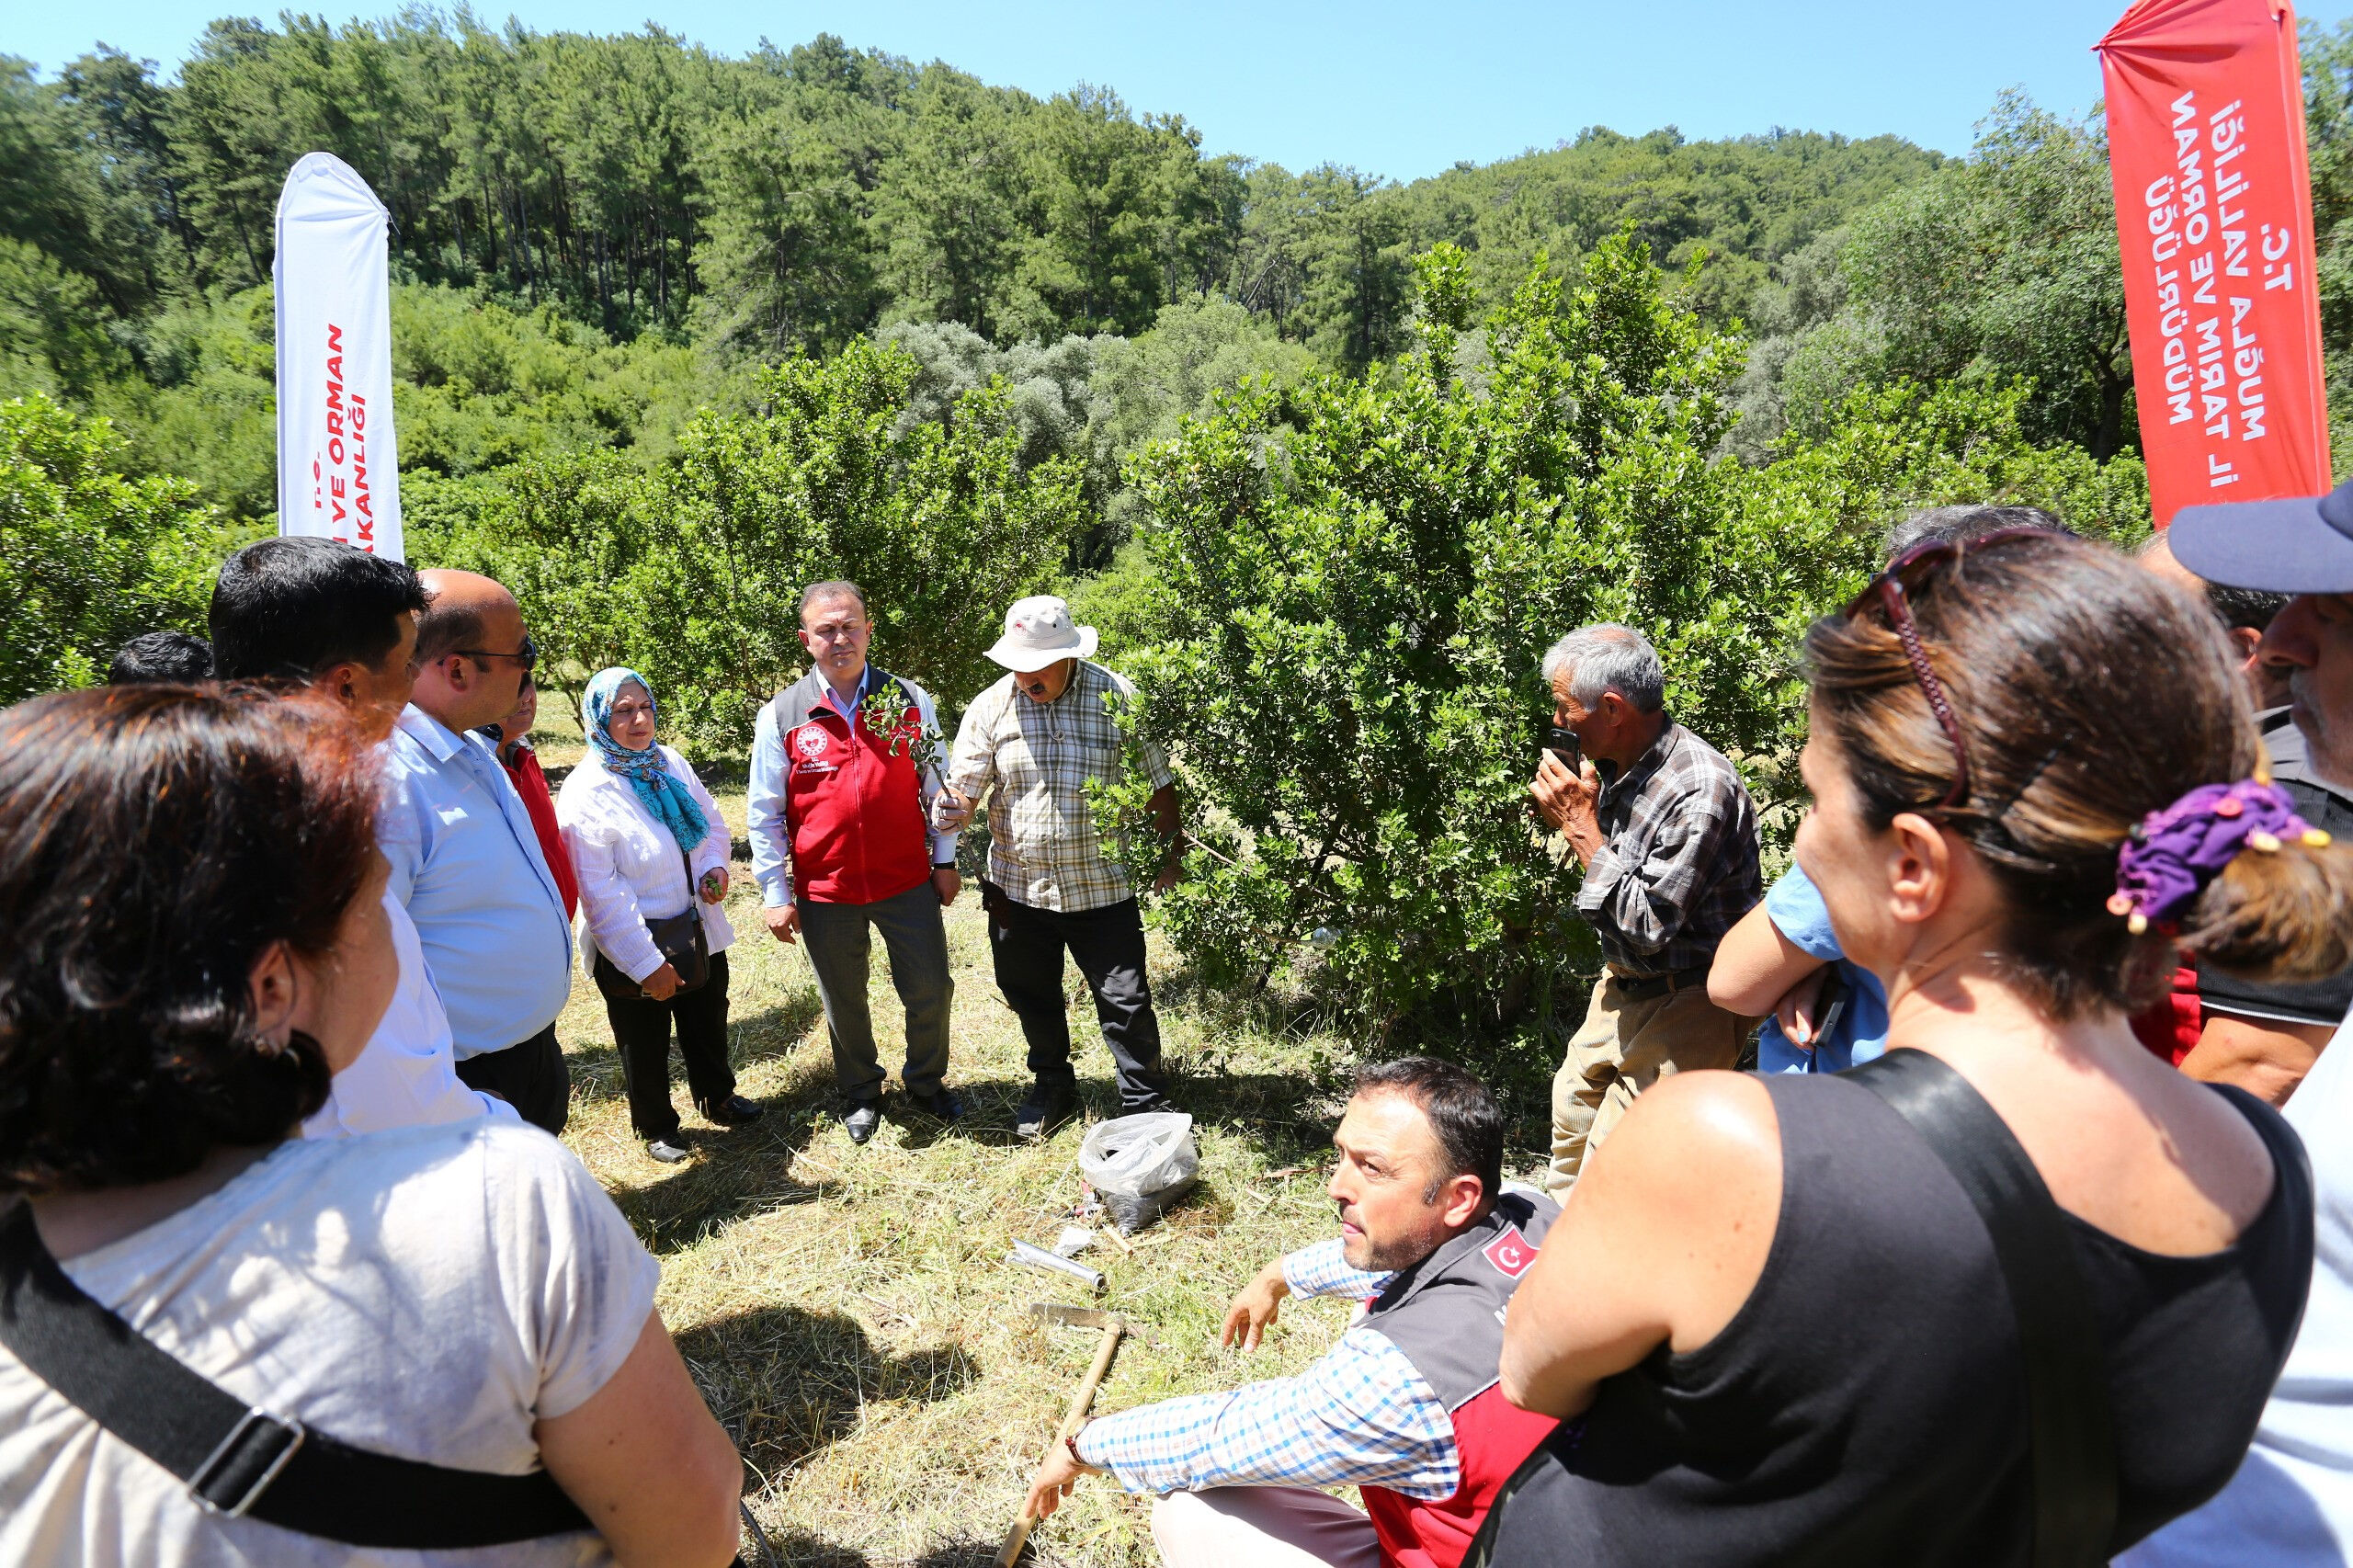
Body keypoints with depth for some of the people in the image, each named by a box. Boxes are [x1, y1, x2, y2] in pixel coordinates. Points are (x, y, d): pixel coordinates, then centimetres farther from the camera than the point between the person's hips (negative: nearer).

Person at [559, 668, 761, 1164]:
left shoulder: (672, 763, -2)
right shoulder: (586, 792, -22)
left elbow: (713, 823, 12)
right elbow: (602, 893, -22)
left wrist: (715, 866, -9)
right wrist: (646, 963, -21)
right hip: (632, 952, -6)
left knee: (708, 1025, 24)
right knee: (646, 1048, 14)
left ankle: (717, 1097, 48)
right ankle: (656, 1128, 37)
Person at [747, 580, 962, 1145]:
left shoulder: (910, 701, -2)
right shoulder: (780, 716, -5)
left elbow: (936, 786, 6)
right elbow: (763, 815, 0)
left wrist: (945, 861, 5)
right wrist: (775, 893, -2)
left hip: (908, 882, 1)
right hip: (824, 893, 0)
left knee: (931, 991, 9)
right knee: (844, 1003, 16)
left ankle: (926, 1082, 36)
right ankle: (861, 1094, 40)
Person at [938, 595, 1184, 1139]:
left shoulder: (1117, 697, -8)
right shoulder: (991, 706, -4)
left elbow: (1159, 782, 0)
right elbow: (965, 786, -4)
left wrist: (1171, 853, -5)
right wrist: (955, 808, -27)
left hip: (1102, 886, -2)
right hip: (1018, 888, 3)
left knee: (1126, 1002, 3)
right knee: (1033, 998, 18)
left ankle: (1146, 1104, 23)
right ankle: (1052, 1085, 42)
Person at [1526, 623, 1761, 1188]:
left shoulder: (1702, 790, -28)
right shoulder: (1614, 764, -1)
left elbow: (1647, 925, -26)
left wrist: (1581, 825, -23)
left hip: (1685, 1008, -9)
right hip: (1621, 991, 9)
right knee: (1571, 1123, 24)